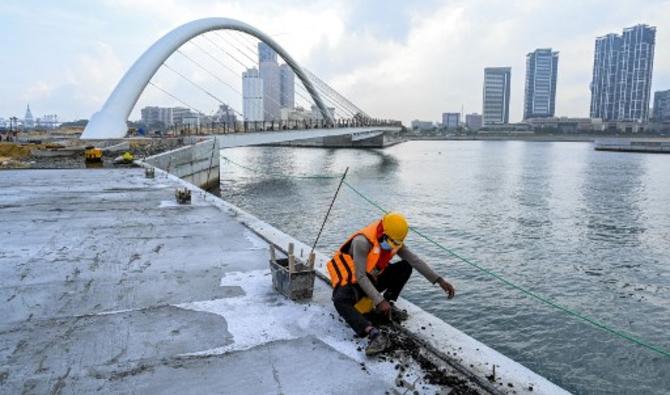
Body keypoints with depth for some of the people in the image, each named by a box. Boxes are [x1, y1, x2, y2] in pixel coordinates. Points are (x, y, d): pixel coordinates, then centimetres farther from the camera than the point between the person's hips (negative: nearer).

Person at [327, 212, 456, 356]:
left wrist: (440, 280, -14)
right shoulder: (362, 241, -30)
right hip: (352, 281, -7)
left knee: (406, 266, -6)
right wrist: (379, 300, -35)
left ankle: (387, 305, -7)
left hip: (373, 279, 7)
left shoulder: (394, 241, -8)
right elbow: (360, 277, -30)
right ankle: (374, 334, -51)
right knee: (340, 301, -39)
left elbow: (415, 260, -8)